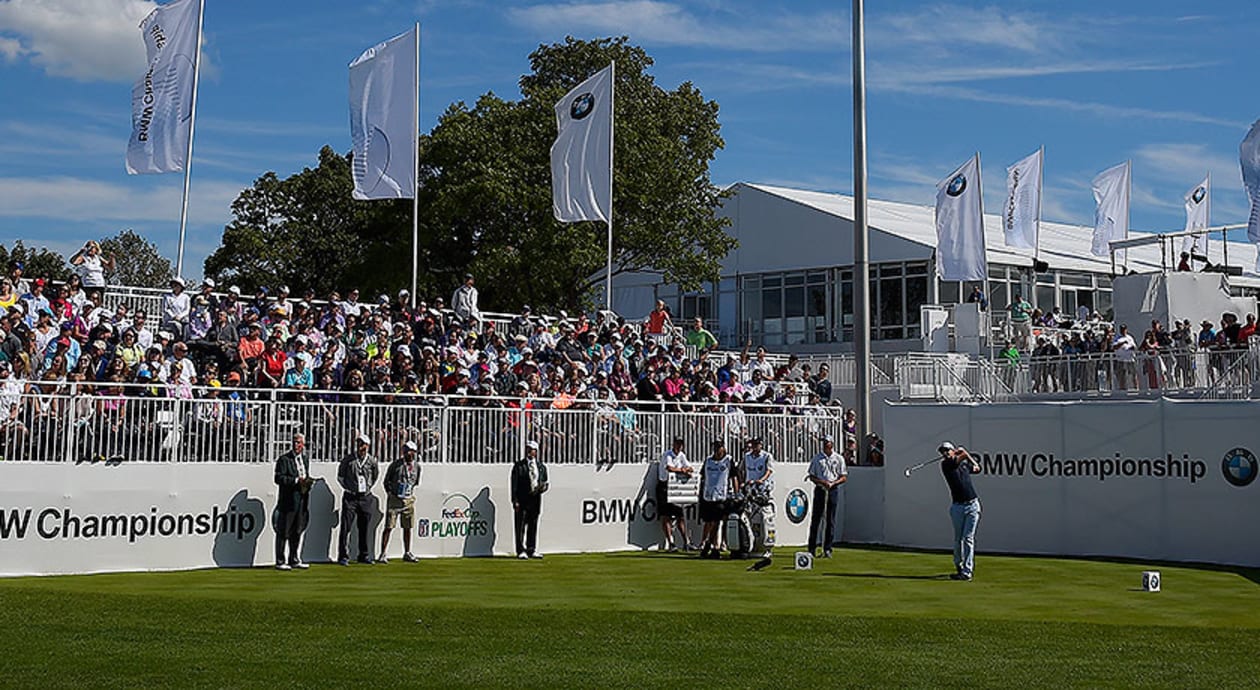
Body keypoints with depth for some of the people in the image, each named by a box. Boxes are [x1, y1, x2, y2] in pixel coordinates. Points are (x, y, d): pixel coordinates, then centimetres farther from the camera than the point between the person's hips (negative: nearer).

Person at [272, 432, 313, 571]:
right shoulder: (284, 459, -5)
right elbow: (279, 478, -13)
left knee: (297, 531, 11)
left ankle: (294, 560, 19)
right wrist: (296, 481, -20)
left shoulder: (306, 459, 16)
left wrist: (308, 482, 1)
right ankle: (280, 561, 3)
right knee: (284, 532, -2)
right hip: (288, 501, -6)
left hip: (301, 500, 6)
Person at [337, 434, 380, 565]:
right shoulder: (348, 459, -3)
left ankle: (364, 555, 18)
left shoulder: (372, 461, 2)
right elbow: (340, 476, 7)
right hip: (350, 497, -2)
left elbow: (376, 474, 20)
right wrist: (348, 488, 2)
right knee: (346, 527, -8)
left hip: (366, 497, 3)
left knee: (364, 528, 8)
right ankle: (343, 556, -7)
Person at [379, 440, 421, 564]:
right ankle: (382, 554, -4)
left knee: (407, 528, 10)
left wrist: (412, 492, 11)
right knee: (389, 527, -6)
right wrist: (389, 493, -3)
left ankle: (407, 553, 20)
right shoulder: (395, 465, -9)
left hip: (409, 500, 4)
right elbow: (386, 481, 2)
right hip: (394, 499, -4)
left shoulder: (416, 466, 5)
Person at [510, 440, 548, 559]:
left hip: (535, 499, 4)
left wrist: (543, 487, -7)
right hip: (522, 500, -4)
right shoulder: (519, 465, 2)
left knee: (533, 526, 9)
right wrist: (515, 501, -11)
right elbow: (514, 484, -3)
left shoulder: (542, 466, 14)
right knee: (521, 526, -4)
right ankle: (521, 551, -1)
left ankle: (532, 550, 17)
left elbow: (545, 482, 19)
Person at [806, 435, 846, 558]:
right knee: (815, 519, -1)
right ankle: (812, 548, 3)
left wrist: (833, 483, -12)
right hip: (820, 490, 0)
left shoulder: (839, 458, 7)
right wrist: (821, 481, -12)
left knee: (830, 520, -1)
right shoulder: (817, 458, 9)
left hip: (833, 490, 0)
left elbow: (844, 477, 5)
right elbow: (811, 476, 8)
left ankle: (827, 549, 2)